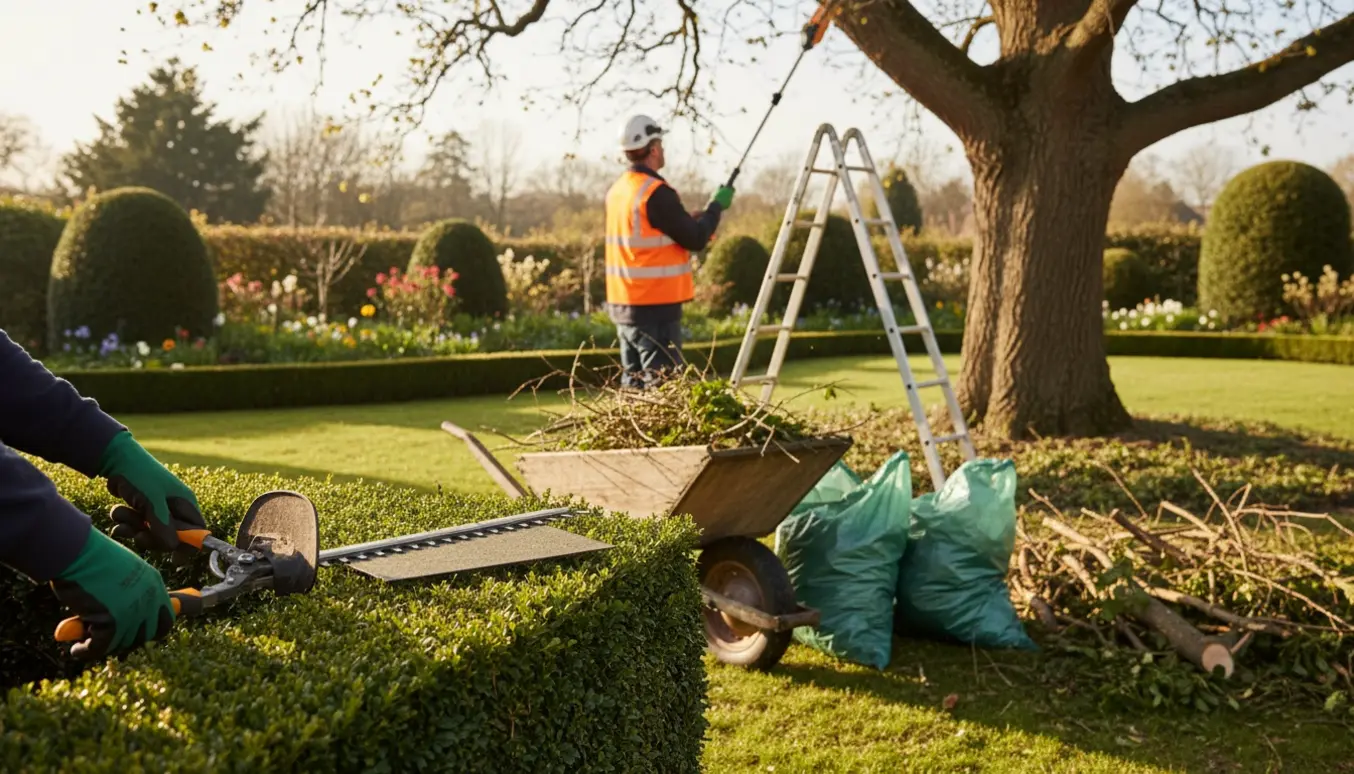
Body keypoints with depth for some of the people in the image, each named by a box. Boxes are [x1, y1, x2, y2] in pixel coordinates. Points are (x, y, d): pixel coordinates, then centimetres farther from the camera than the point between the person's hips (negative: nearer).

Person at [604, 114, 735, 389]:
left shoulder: (617, 190, 10)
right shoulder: (656, 193, -16)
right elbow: (696, 240, -12)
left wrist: (691, 220, 14)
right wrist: (716, 206, 3)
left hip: (623, 305, 9)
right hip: (655, 306, -9)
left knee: (634, 384, 13)